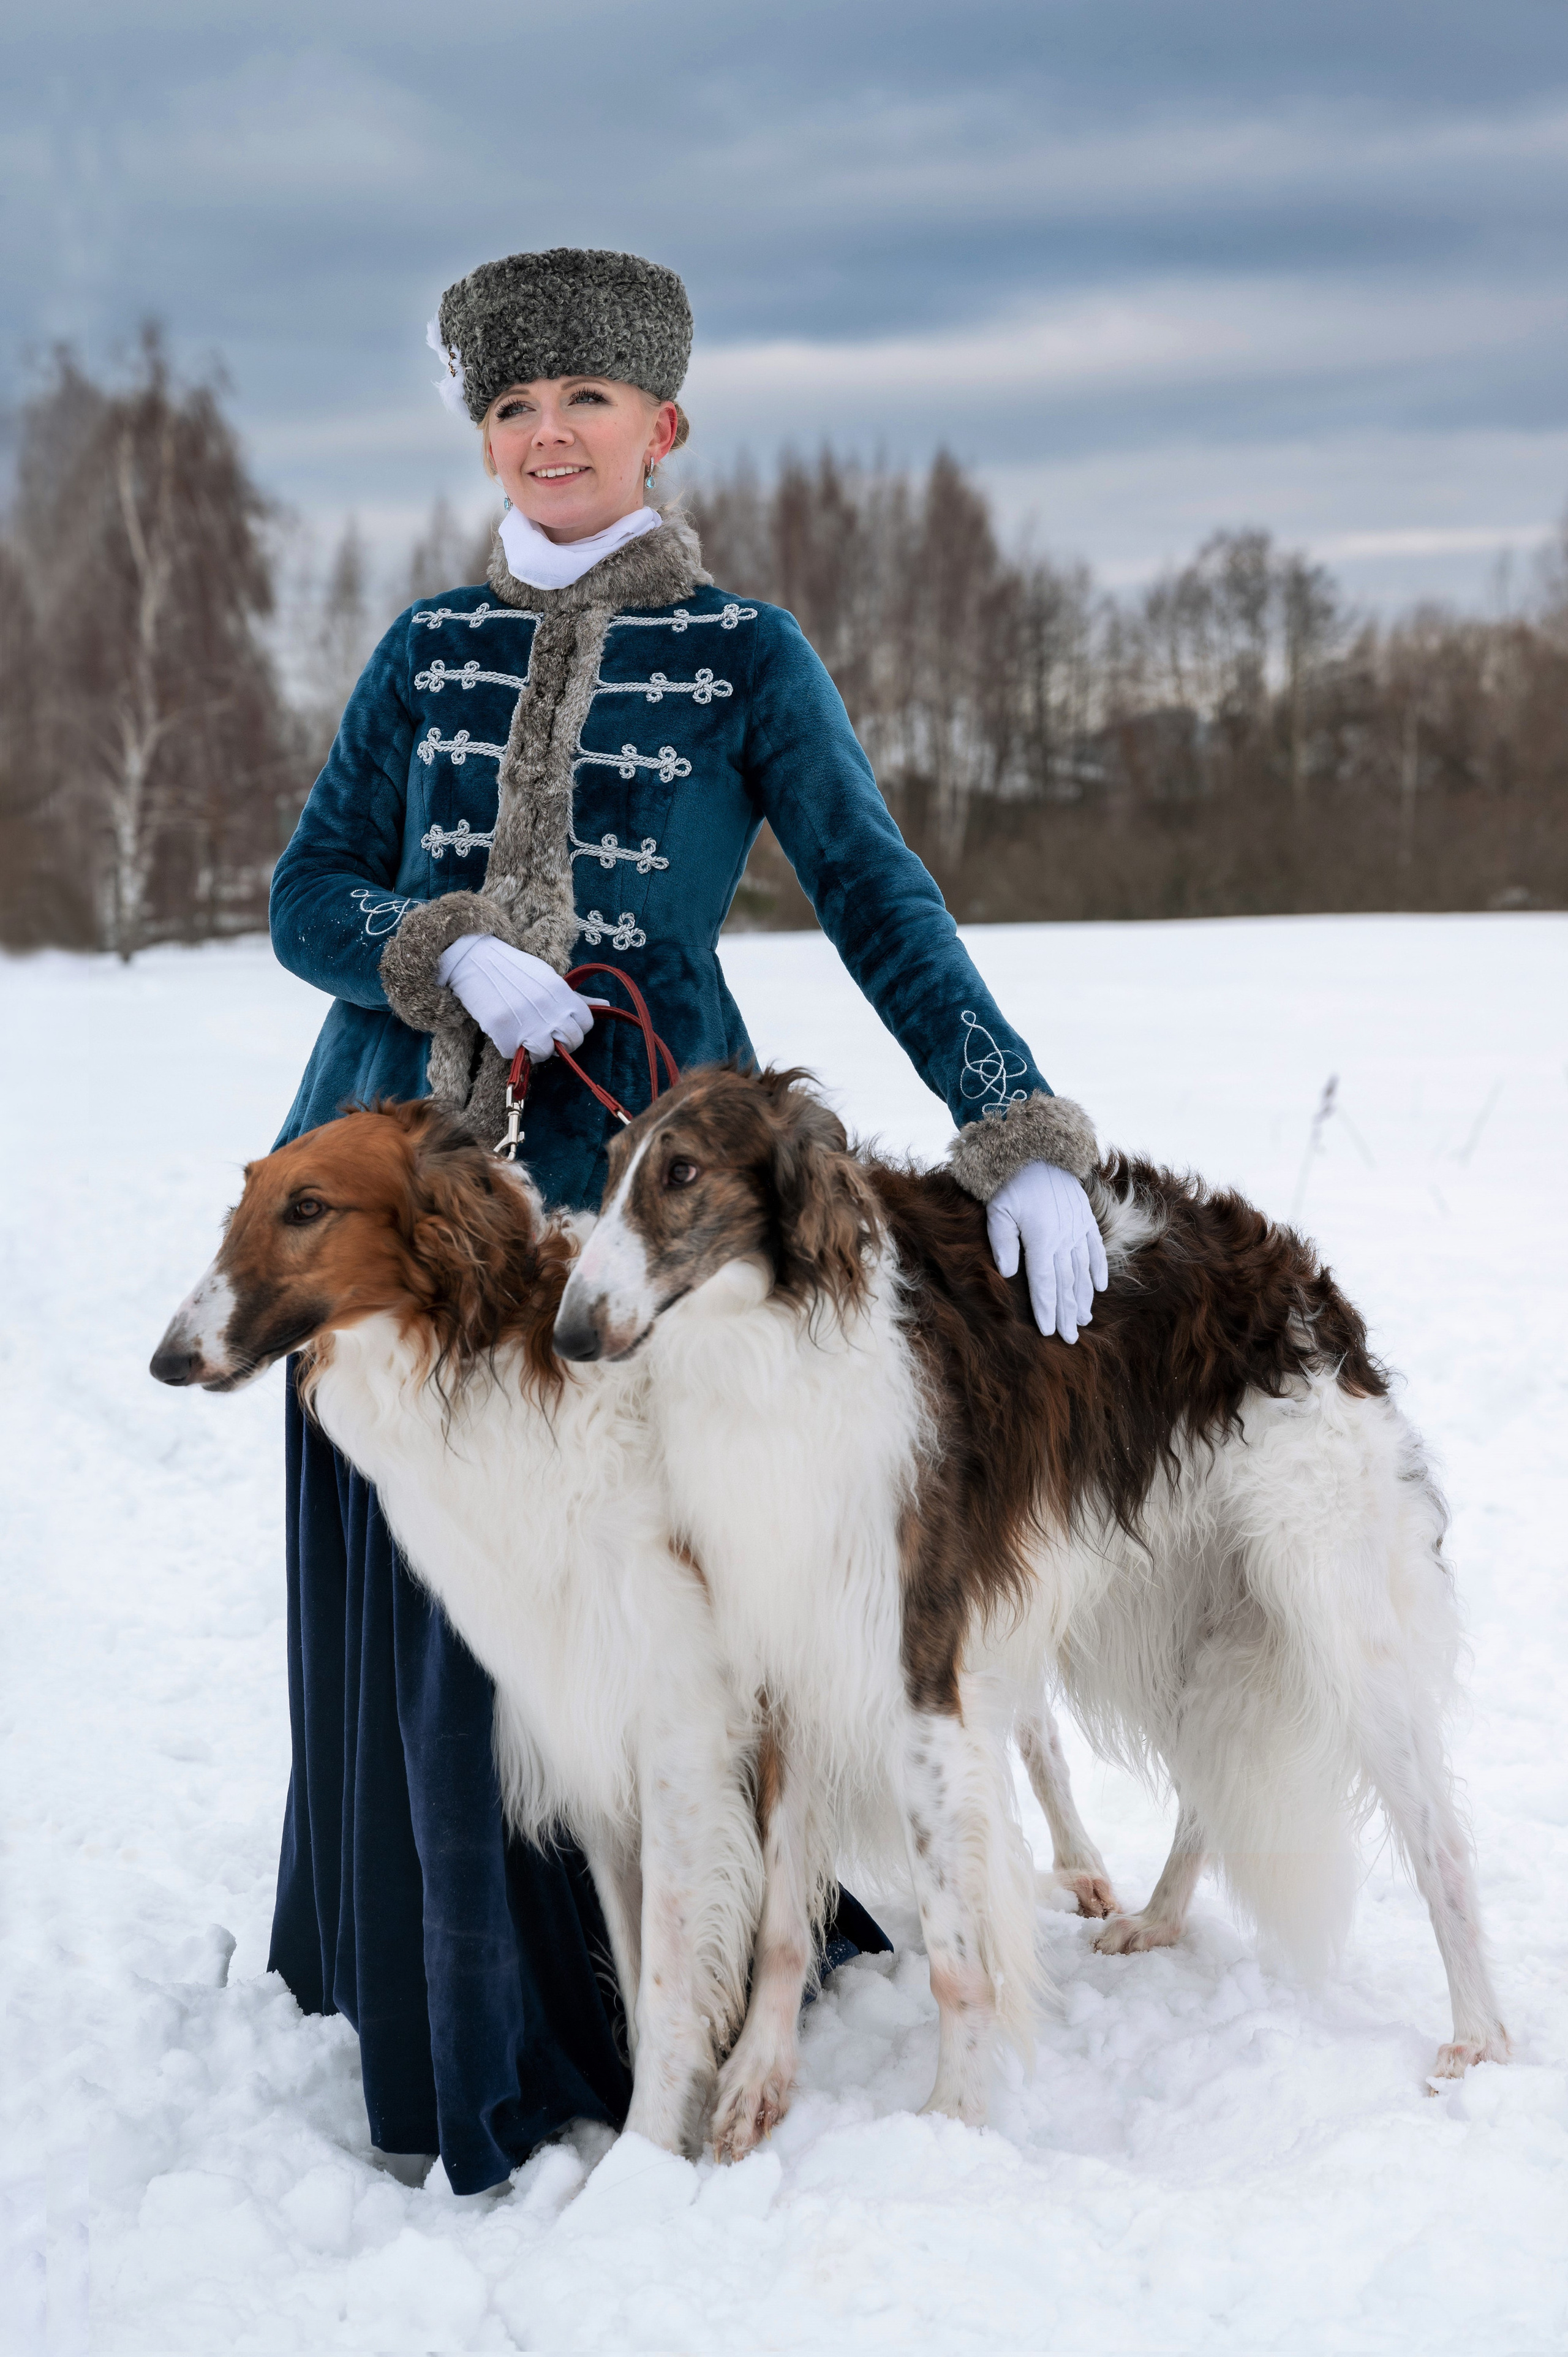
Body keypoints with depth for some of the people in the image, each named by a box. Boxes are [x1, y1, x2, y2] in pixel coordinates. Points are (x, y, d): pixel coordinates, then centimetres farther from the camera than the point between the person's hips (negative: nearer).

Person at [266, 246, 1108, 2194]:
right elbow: (304, 896, 10)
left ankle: (655, 2036, 15)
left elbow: (880, 903, -3)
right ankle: (445, 2026, 21)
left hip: (631, 1171, -3)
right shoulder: (430, 648, 12)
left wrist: (1021, 1136, -14)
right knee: (415, 1615, 5)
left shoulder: (743, 653, 4)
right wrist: (453, 951, -11)